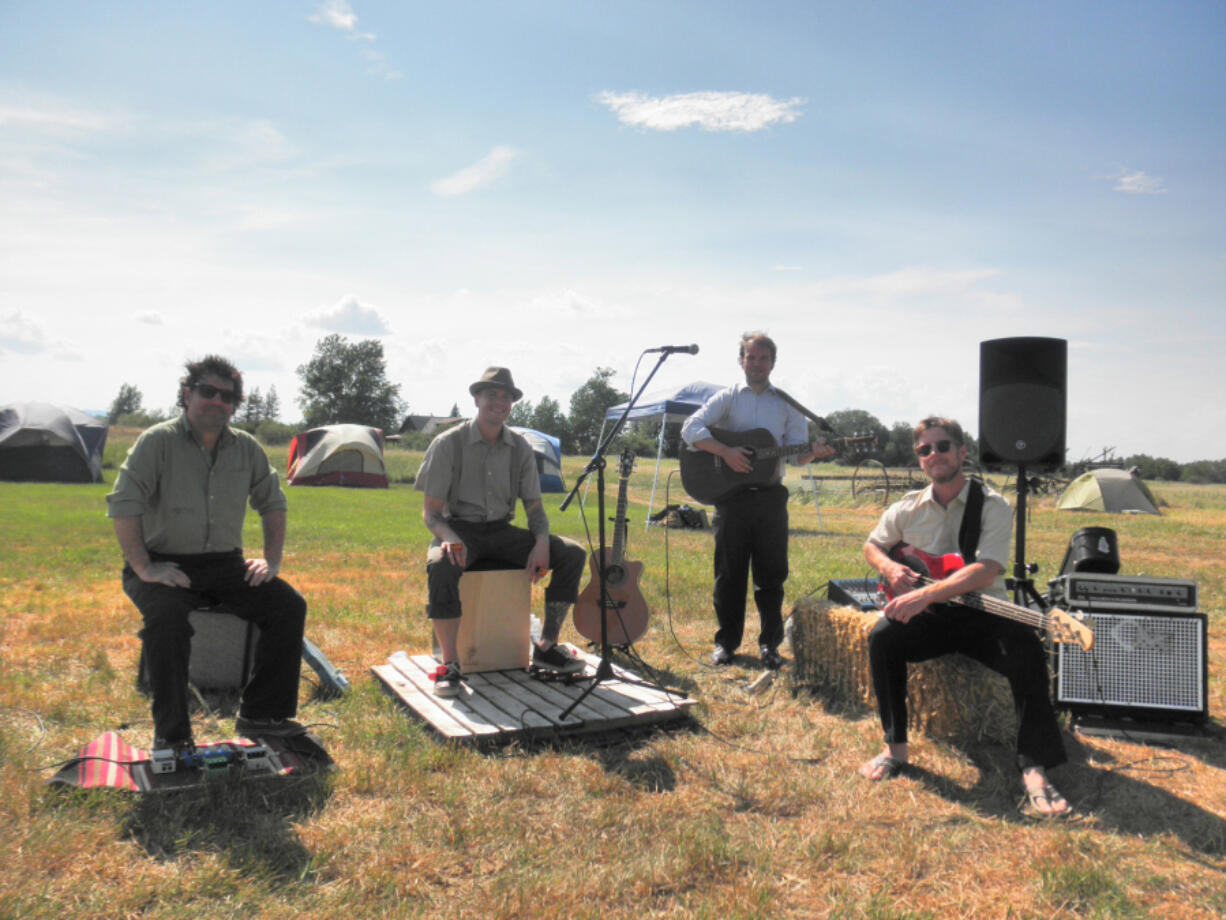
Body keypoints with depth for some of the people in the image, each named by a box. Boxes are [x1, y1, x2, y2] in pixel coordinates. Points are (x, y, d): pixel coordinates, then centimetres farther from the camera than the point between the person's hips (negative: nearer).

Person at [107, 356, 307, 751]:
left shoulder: (247, 448, 7)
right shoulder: (157, 442, -8)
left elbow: (272, 503, 17)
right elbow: (122, 506, -13)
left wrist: (272, 559, 7)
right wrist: (142, 568, -20)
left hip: (226, 564, 5)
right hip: (166, 565, -4)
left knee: (289, 606, -14)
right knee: (166, 616, -35)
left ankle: (261, 715, -3)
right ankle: (170, 733, -18)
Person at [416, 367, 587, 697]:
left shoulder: (520, 448, 4)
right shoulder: (448, 444, -8)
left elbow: (534, 507, 8)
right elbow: (431, 512, -7)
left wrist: (541, 542, -13)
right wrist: (450, 539, -29)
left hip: (501, 531, 4)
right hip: (460, 529, -4)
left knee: (572, 553, -13)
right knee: (440, 565, -39)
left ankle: (546, 647, -4)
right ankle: (449, 665, -27)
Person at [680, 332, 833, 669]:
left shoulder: (786, 404, 12)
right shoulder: (727, 397, 6)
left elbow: (796, 451, 7)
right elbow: (690, 429, -7)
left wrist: (812, 452, -15)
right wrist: (726, 452, -18)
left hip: (771, 496, 2)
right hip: (731, 494, -1)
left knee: (771, 572, 4)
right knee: (729, 572, 5)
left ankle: (770, 643, 15)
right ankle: (726, 641, 17)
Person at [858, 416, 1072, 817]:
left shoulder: (993, 505, -9)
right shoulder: (907, 509, 3)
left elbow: (985, 572, -23)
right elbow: (872, 546, 21)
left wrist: (925, 594, -35)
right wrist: (890, 567, -5)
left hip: (981, 612, -2)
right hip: (930, 617, 3)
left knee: (1026, 651, -31)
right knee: (882, 637, -26)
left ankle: (1034, 768, -21)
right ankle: (895, 747, -11)